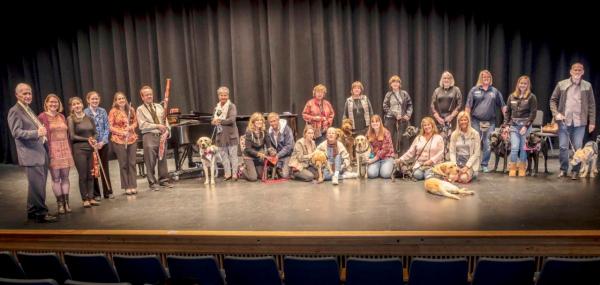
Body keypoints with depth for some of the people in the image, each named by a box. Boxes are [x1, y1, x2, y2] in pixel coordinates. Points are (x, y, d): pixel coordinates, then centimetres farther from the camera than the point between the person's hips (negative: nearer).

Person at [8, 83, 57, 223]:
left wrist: (43, 133, 13)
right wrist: (37, 133, -27)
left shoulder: (28, 110, 20)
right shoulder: (15, 111, -7)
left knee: (37, 184, 14)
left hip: (40, 152, 9)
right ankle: (40, 213, 0)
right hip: (31, 154, -9)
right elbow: (16, 132, -18)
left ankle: (33, 211, 25)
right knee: (38, 184, -8)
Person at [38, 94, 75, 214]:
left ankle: (66, 202, 11)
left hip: (65, 150, 5)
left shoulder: (62, 117, 14)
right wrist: (46, 151, -12)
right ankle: (60, 203, 7)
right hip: (52, 151, -4)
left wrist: (69, 150, 11)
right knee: (55, 178, 0)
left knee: (65, 177, 6)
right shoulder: (42, 117, -1)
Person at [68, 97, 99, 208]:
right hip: (79, 149, -4)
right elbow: (72, 136, -7)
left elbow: (95, 133, 14)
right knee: (83, 175, 1)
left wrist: (93, 140, -6)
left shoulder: (89, 118, 11)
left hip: (91, 149, 4)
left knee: (91, 174, 6)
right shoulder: (71, 119, -2)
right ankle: (85, 199, 10)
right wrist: (87, 139, -9)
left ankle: (91, 198, 15)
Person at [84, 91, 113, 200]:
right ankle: (96, 194, 15)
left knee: (105, 168, 7)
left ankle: (108, 192, 16)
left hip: (103, 143, 2)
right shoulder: (85, 113, -4)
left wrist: (103, 141, -9)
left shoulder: (103, 111, 3)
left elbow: (107, 128, 2)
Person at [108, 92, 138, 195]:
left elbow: (135, 122, 11)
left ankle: (133, 186, 13)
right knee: (123, 164, 4)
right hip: (119, 140, -3)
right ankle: (126, 187, 12)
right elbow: (110, 127, -6)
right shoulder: (113, 111, -5)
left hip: (132, 139, 3)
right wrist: (121, 132, -17)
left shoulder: (131, 109, 6)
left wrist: (130, 127, -9)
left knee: (132, 163, 5)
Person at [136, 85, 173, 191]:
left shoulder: (159, 106, 15)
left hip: (161, 136, 4)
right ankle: (152, 182, 9)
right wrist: (157, 126, -16)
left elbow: (165, 121, 10)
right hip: (149, 137, -4)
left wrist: (167, 131, -8)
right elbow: (142, 125, -10)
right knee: (150, 162, -1)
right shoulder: (140, 109, 1)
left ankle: (163, 180, 20)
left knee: (162, 160, 9)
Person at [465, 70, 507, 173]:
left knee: (488, 144, 2)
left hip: (490, 122, 2)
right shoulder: (474, 90, 4)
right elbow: (468, 106, 2)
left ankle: (484, 165, 14)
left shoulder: (495, 91, 9)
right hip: (476, 121, -1)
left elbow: (503, 105, 11)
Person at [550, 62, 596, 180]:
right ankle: (563, 170, 17)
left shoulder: (587, 86, 3)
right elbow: (553, 100, 7)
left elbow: (591, 105, 5)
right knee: (563, 147, 4)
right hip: (564, 121, 0)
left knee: (578, 148, 3)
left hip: (579, 122, 0)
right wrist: (556, 113, -7)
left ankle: (575, 171, 14)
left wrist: (592, 122, 2)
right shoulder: (561, 84, 2)